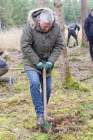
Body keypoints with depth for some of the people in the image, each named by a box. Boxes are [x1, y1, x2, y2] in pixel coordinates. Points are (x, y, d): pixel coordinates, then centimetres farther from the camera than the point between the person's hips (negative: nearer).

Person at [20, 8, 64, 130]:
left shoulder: (56, 27, -13)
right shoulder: (30, 27, -23)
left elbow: (59, 45, -6)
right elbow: (25, 46, -21)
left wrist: (50, 61, -16)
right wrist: (37, 62, -22)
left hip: (46, 62, 4)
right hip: (32, 61, -3)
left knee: (47, 88, 5)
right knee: (35, 83, -24)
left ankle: (42, 111, 26)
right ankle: (40, 113, -14)